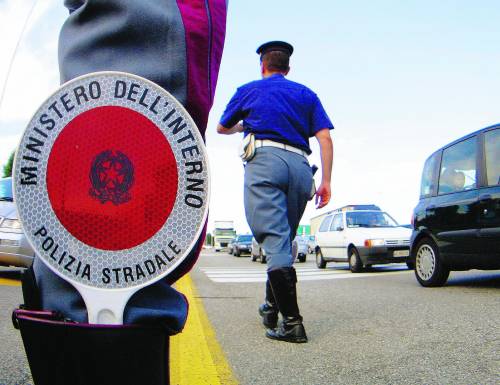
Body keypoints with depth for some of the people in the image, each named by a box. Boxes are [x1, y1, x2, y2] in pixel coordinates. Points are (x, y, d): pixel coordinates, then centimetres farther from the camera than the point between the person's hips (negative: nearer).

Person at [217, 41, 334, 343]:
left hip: (264, 160, -3)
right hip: (300, 165, 4)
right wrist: (326, 181, 7)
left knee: (274, 240, -11)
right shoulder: (306, 94, 23)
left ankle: (292, 321, -19)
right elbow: (325, 137, 9)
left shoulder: (249, 90, 20)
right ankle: (271, 308, 26)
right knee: (284, 240, 15)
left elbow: (222, 128, 33)